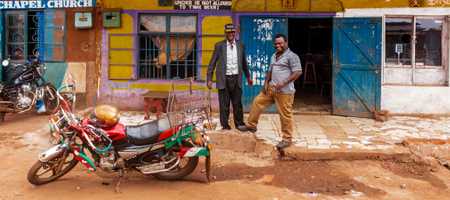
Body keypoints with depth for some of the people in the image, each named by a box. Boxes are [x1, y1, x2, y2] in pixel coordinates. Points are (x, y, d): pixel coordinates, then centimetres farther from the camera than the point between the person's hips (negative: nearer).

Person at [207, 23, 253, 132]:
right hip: (224, 79, -2)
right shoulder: (219, 45, 0)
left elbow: (244, 62, 17)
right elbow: (212, 63, 1)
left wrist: (248, 76, 21)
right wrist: (209, 79, -4)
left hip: (236, 78, 2)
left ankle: (239, 123, 21)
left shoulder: (240, 45, 7)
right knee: (224, 104, 3)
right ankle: (224, 125, 15)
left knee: (237, 103, 6)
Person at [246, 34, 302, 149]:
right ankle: (251, 125, 24)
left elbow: (298, 72, -15)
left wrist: (284, 83, -22)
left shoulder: (292, 56, -8)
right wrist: (266, 83, 8)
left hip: (284, 91, -8)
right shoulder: (274, 56, 18)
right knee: (257, 102, 9)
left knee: (285, 115, -3)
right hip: (271, 88, 8)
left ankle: (287, 139, 9)